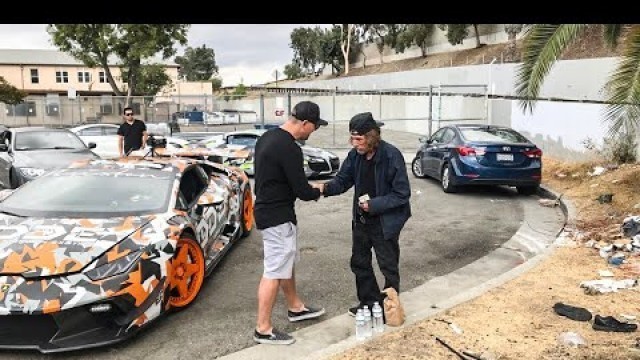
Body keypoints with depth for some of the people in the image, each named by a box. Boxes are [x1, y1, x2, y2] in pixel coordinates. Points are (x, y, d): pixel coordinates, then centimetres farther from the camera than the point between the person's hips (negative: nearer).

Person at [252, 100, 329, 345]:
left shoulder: (268, 137, 7)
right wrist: (318, 192, 3)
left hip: (267, 210, 10)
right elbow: (301, 191, -19)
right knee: (274, 272, -2)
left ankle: (296, 308, 38)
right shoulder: (290, 149, -23)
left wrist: (309, 189, 11)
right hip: (278, 217, -10)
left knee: (288, 262, 22)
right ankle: (263, 329, 8)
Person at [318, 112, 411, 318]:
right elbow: (343, 179, 1)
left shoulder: (392, 156, -23)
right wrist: (325, 188, -20)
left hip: (385, 222, -6)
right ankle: (368, 301, 36)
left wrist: (374, 204, -25)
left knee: (388, 267, 10)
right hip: (361, 220, 6)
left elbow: (402, 194, -19)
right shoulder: (355, 155, -5)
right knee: (359, 262, 18)